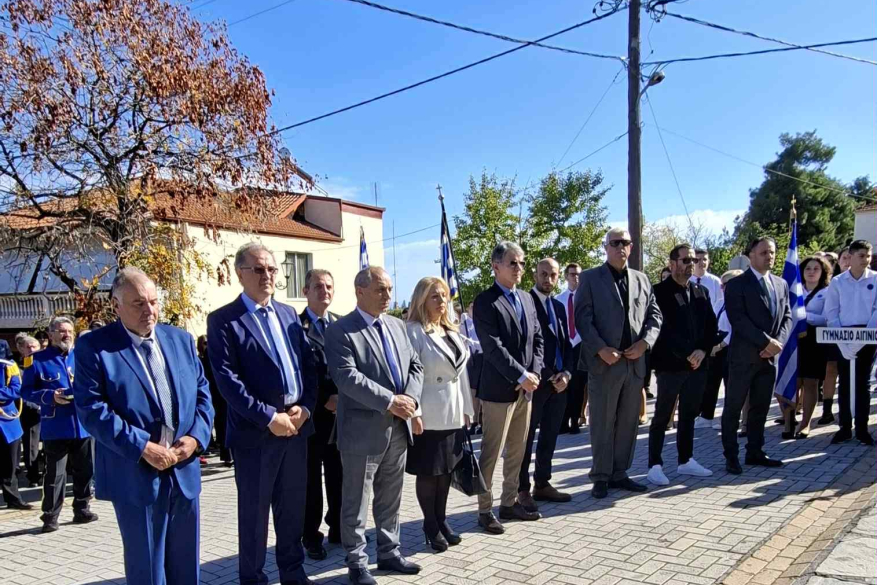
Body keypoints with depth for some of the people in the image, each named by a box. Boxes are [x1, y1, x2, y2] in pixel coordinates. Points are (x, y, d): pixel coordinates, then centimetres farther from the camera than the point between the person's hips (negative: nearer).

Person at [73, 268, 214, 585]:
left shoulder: (181, 339, 8)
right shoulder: (94, 346, -6)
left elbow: (202, 392, 10)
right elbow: (91, 409, -14)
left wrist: (196, 436, -7)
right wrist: (143, 448, -20)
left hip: (184, 470, 5)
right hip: (135, 475, -4)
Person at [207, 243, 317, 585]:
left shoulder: (289, 314, 12)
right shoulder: (223, 320, -6)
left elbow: (308, 364, 11)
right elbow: (227, 378, -14)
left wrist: (305, 406, -5)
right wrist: (269, 417, -18)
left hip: (296, 426, 5)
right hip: (255, 432, -5)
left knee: (293, 508, 16)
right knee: (254, 511, 8)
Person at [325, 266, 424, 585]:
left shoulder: (397, 325, 12)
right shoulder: (341, 331, -11)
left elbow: (415, 365, 10)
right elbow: (347, 377, -21)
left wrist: (410, 398, -9)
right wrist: (389, 401, -22)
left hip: (398, 427, 7)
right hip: (363, 430, -6)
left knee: (391, 498, 18)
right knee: (356, 501, 7)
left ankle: (389, 552, 31)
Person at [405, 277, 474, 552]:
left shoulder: (451, 331, 12)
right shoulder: (414, 332, -11)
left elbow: (461, 372, 13)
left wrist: (466, 409, 12)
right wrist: (414, 412, -21)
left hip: (453, 413, 7)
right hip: (429, 415, -7)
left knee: (447, 470, 14)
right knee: (428, 472, 4)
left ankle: (441, 521, 27)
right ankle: (431, 527, 19)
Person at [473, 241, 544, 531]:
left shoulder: (527, 299, 13)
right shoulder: (485, 301, -10)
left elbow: (537, 339, 12)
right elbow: (492, 346, -18)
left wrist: (534, 374, -3)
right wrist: (521, 376, -18)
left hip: (525, 388, 7)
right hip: (499, 389, -7)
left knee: (517, 452, 14)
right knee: (491, 453, 0)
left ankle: (509, 503, 26)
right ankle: (485, 510, 11)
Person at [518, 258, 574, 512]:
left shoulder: (559, 306, 16)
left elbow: (566, 344, 15)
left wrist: (566, 373, -1)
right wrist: (546, 376, -15)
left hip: (559, 381, 7)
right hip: (536, 381, -7)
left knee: (550, 437, 12)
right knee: (526, 438, 1)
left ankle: (542, 484, 22)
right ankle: (522, 489, 8)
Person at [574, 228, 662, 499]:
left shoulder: (642, 279, 14)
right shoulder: (591, 278, 0)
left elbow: (654, 315, 12)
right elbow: (583, 318, -6)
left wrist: (645, 341, -5)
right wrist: (600, 349, -16)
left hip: (635, 362, 5)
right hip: (604, 361, -4)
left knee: (628, 422, 10)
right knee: (603, 423, 2)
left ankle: (619, 473, 20)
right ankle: (601, 476, 11)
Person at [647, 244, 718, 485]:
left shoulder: (702, 291, 13)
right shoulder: (660, 291, -6)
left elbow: (712, 324, 9)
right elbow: (665, 329, -13)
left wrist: (702, 350, -6)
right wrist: (687, 354, -17)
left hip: (698, 363, 6)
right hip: (671, 364, -6)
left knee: (689, 414, 13)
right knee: (662, 416, 0)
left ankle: (686, 460, 24)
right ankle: (655, 465, 5)